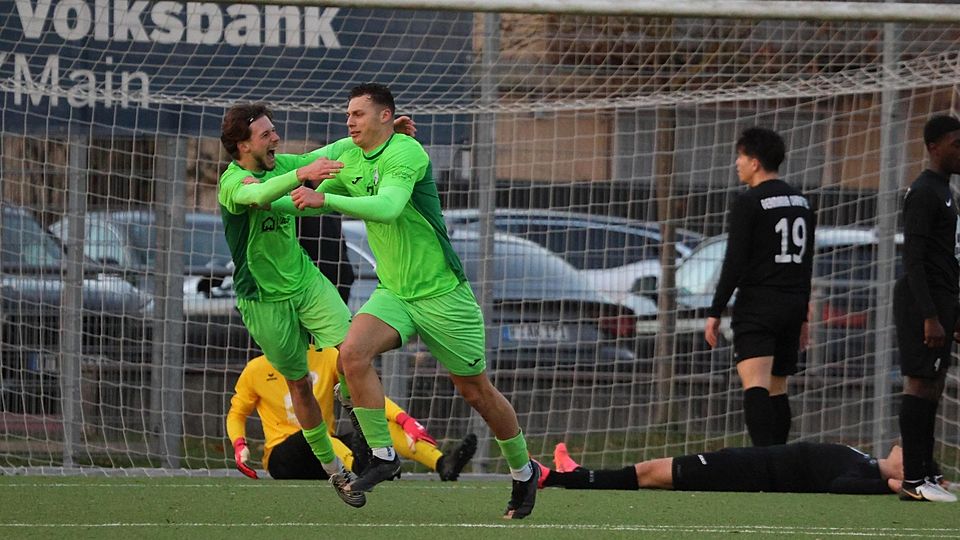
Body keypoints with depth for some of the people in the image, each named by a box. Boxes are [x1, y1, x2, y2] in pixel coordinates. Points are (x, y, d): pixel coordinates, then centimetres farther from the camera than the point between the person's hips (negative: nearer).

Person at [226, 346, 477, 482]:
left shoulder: (327, 357, 5)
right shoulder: (256, 370, 2)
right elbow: (236, 414, 13)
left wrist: (405, 420, -20)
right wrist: (240, 447, -8)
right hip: (282, 458, -3)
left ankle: (443, 464, -42)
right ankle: (363, 470, -67)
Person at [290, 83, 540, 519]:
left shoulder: (405, 153, -18)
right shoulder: (351, 163, 5)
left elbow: (387, 207, -36)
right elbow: (313, 199, 22)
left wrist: (325, 198, -38)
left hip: (442, 294, -6)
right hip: (393, 294, 6)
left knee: (477, 392, 4)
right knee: (353, 353, -22)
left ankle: (523, 471, 26)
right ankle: (383, 455, -13)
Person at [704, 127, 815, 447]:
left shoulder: (749, 203, -9)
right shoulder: (800, 202, 15)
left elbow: (734, 263, -12)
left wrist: (715, 313, -8)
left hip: (757, 304, -8)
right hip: (792, 305, 8)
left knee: (755, 385, -18)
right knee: (777, 389, 14)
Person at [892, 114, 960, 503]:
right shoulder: (924, 193, -13)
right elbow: (913, 259, -19)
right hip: (923, 301, -10)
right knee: (920, 384, -10)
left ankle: (925, 473, 13)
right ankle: (913, 480, -11)